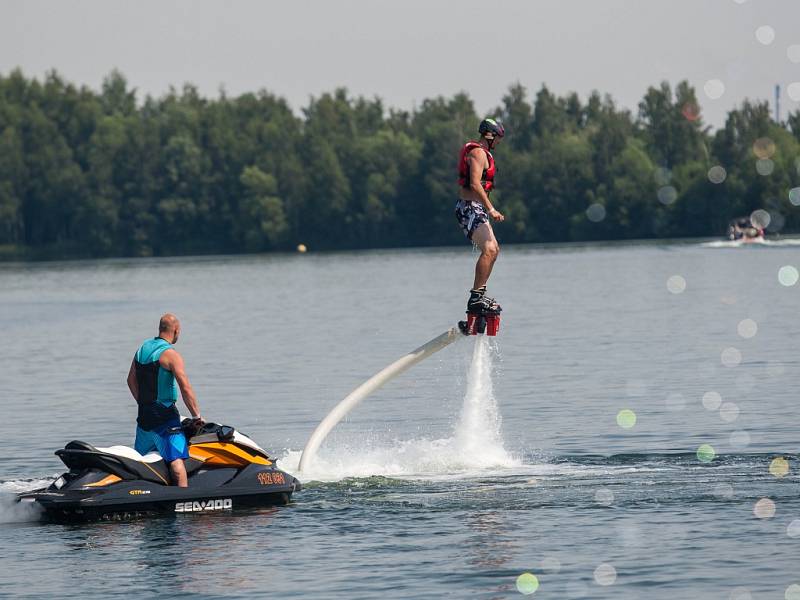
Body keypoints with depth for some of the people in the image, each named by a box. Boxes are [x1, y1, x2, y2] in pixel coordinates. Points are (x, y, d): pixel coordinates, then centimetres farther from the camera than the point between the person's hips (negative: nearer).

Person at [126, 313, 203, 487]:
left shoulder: (143, 348, 11)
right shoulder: (170, 354, -13)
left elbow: (131, 380, 20)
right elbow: (185, 388, -18)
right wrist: (197, 416, -10)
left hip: (144, 415, 8)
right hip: (164, 417, -8)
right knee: (177, 460, -17)